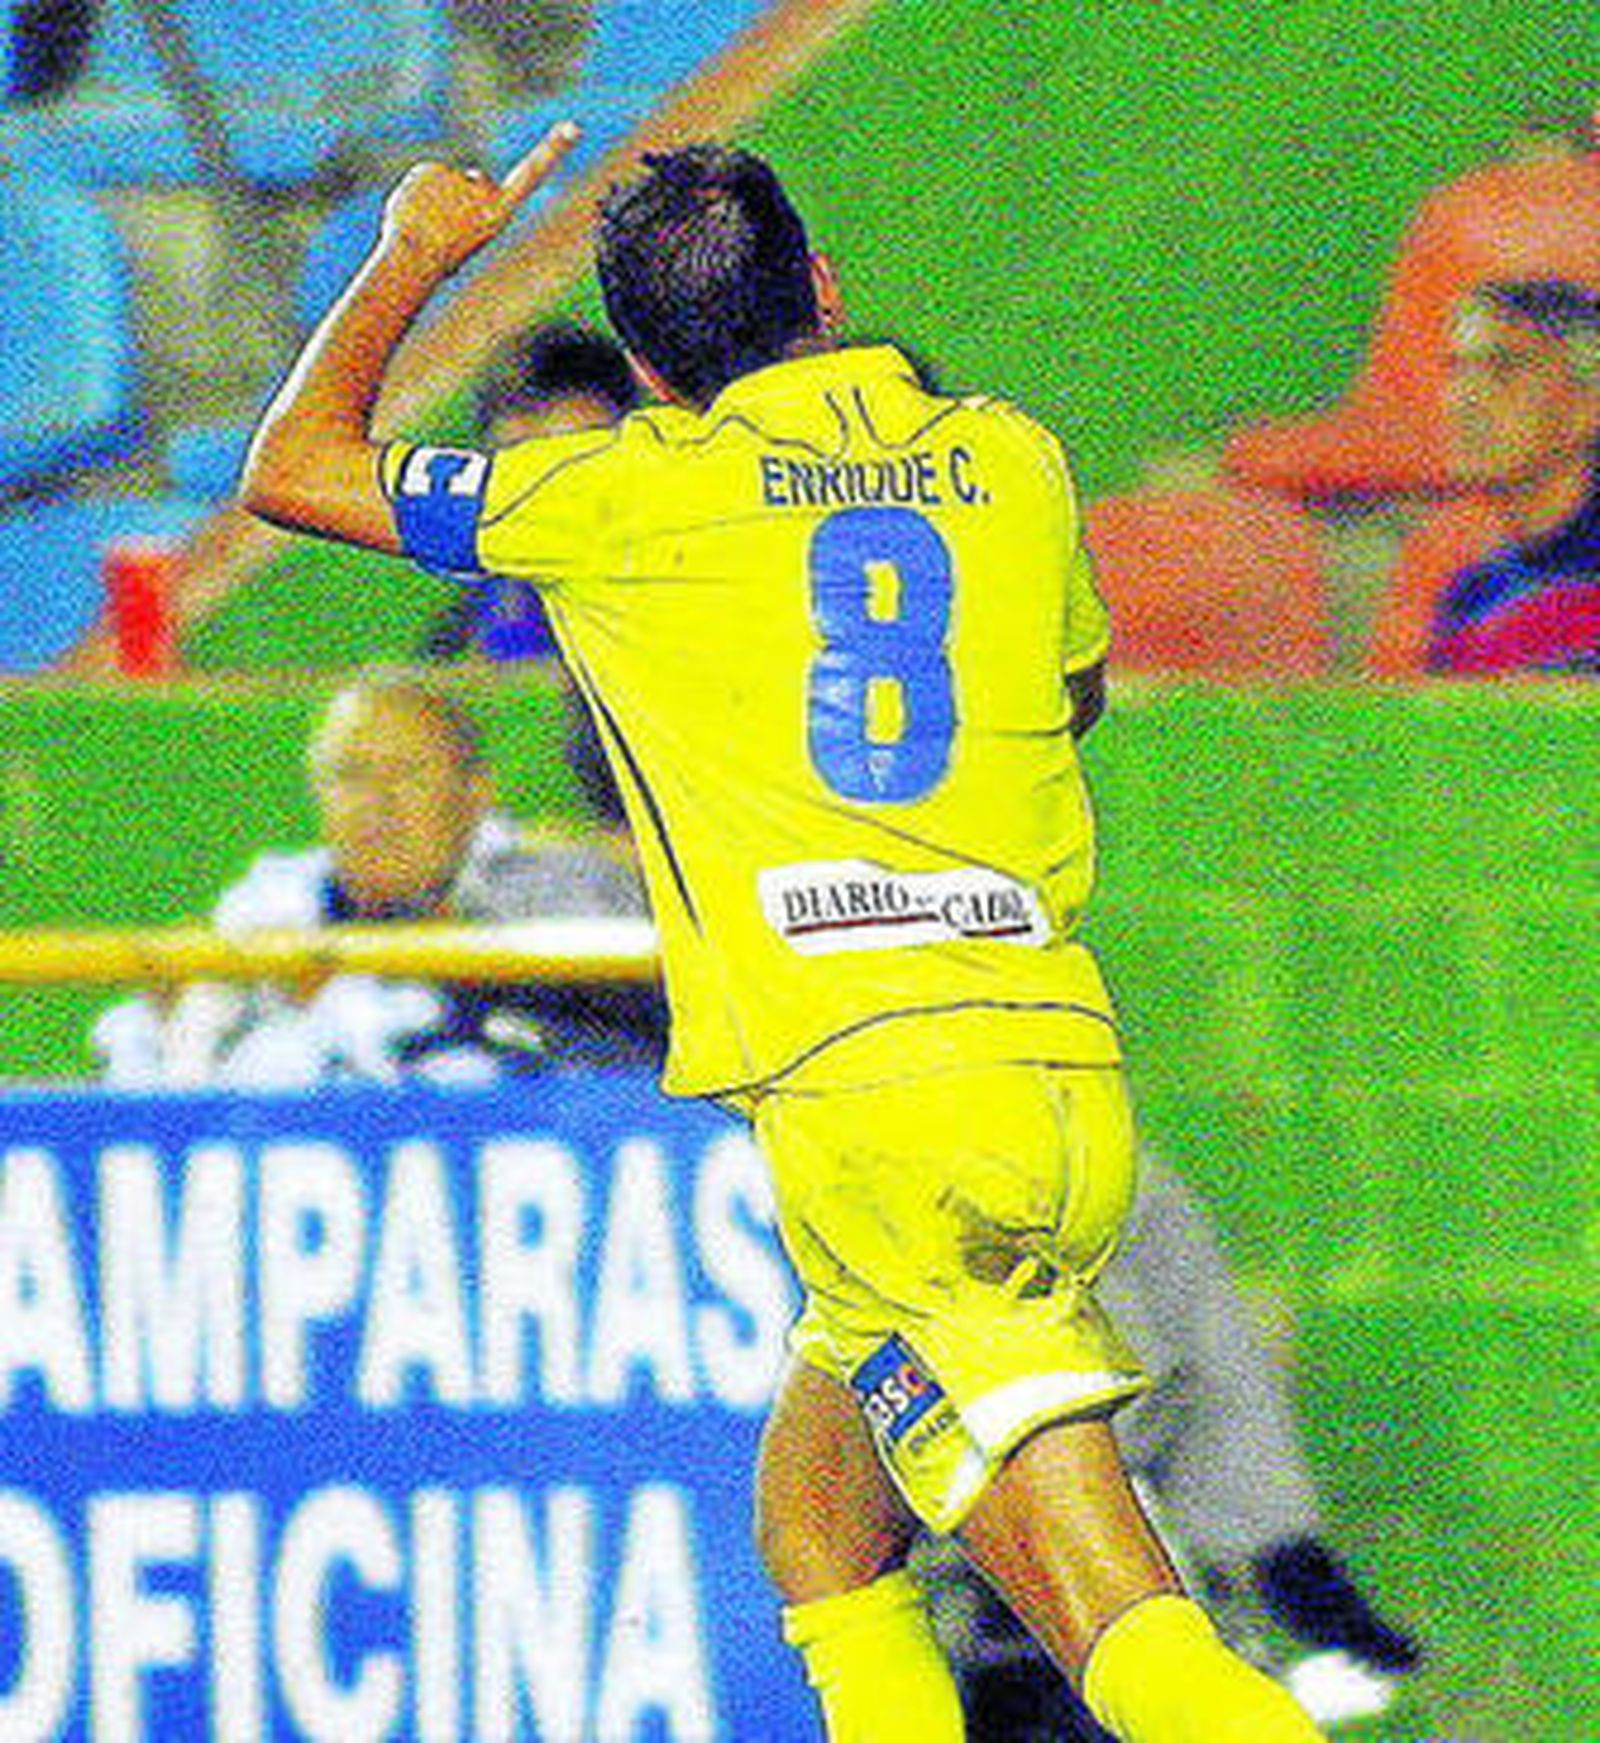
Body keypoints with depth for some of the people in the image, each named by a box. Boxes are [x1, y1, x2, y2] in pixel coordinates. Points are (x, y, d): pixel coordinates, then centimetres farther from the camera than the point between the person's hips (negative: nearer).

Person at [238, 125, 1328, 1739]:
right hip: (1072, 1077, 5)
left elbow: (292, 469, 16)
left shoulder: (642, 495, 4)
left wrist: (415, 256, 31)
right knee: (813, 1514, 21)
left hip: (868, 1090, -5)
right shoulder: (1012, 460, 15)